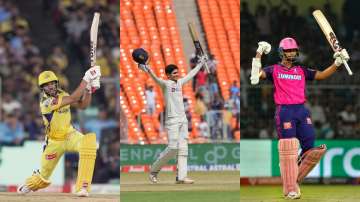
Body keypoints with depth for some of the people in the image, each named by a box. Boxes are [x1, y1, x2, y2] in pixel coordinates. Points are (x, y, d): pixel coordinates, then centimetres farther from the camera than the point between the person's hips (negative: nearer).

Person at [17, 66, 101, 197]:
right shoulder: (45, 101, -23)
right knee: (44, 176, 8)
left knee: (89, 141, -31)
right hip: (54, 141, -4)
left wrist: (89, 89, -18)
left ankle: (82, 187, -31)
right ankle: (29, 184, 51)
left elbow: (82, 105, -2)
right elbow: (73, 99, -32)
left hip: (70, 135, 4)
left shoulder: (61, 94, -2)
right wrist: (86, 79, -33)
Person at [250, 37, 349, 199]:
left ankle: (295, 179, 16)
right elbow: (258, 74, -6)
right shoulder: (274, 70, 8)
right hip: (284, 111, -4)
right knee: (288, 150, -7)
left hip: (302, 111, 4)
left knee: (310, 147, -2)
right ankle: (290, 189, -5)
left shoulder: (302, 71, 18)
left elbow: (321, 75, 12)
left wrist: (337, 63, 0)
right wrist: (259, 54, -14)